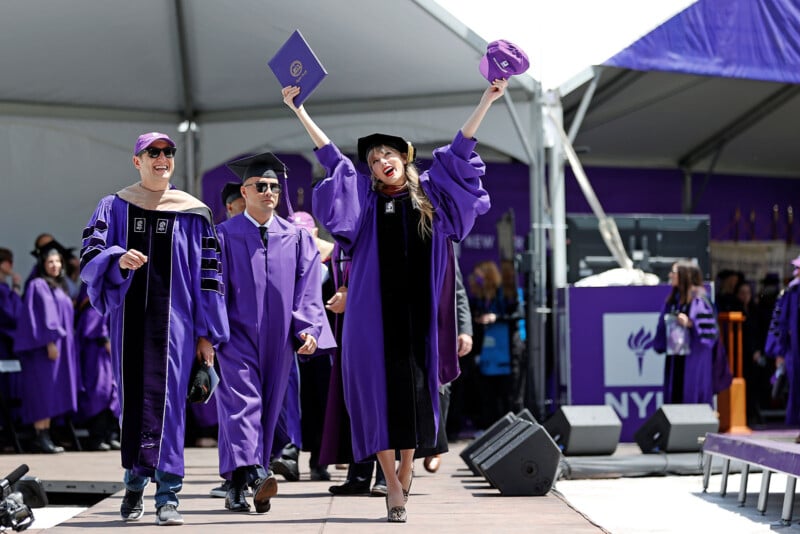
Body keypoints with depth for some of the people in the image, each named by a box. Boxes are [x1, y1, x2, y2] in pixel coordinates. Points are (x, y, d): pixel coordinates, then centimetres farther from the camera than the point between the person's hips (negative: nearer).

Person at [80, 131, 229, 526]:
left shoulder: (194, 213, 6)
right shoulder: (113, 208, 8)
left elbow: (208, 275, 6)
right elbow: (89, 257, -1)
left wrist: (207, 334, 1)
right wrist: (117, 260, -24)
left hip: (173, 319, -1)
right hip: (128, 317, 1)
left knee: (167, 401, -7)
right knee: (131, 400, 5)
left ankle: (168, 495, -6)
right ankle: (134, 483, 20)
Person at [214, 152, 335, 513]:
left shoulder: (297, 237, 8)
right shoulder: (224, 236, 1)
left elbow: (307, 290, 4)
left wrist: (309, 330, -8)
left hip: (277, 338, 3)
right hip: (237, 334, -3)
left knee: (267, 409, 6)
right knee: (242, 399, -18)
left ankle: (239, 487, 14)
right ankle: (250, 473, -32)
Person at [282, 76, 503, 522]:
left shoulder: (430, 192, 12)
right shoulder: (365, 197, 10)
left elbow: (460, 150, 12)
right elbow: (331, 156, 9)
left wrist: (488, 99, 11)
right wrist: (299, 110, 6)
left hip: (418, 312, 1)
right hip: (375, 313, -1)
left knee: (415, 388, 1)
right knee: (379, 390, -4)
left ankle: (407, 466, 23)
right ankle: (393, 485, 3)